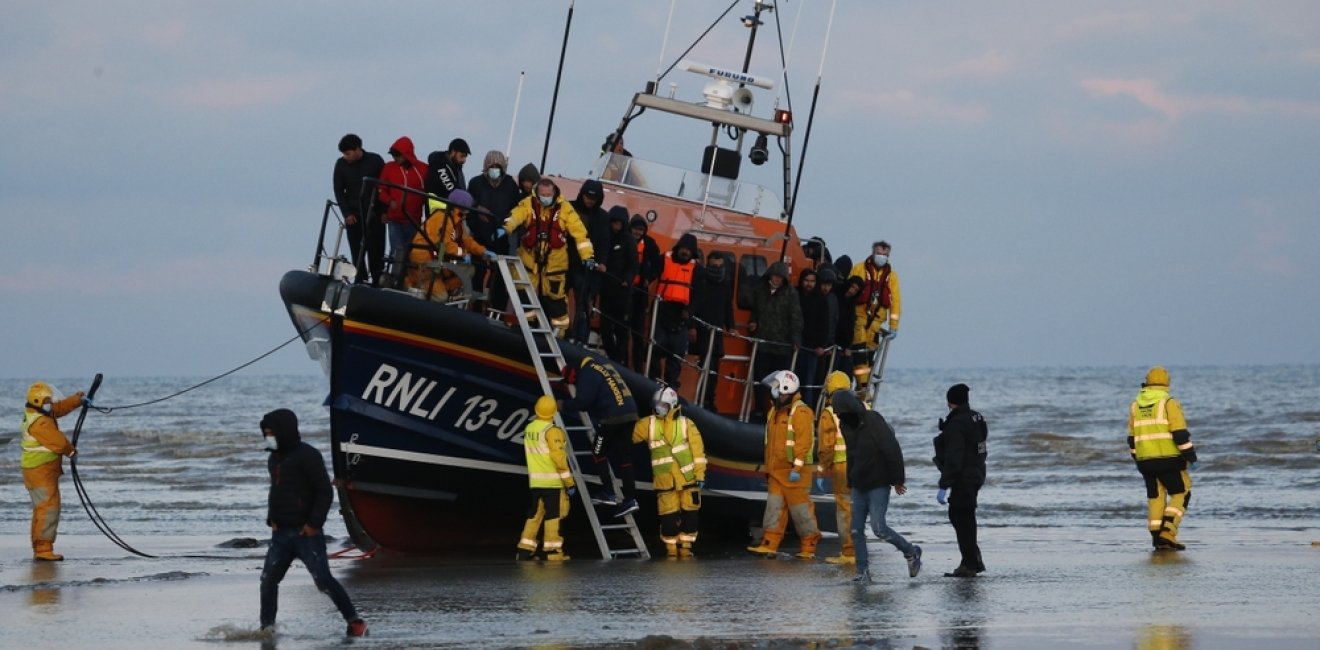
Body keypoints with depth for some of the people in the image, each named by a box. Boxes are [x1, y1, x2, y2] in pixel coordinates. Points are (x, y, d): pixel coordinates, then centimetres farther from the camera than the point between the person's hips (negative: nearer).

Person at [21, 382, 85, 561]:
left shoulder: (36, 412, 8)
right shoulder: (39, 422, -22)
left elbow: (60, 407, 20)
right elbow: (59, 442, -23)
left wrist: (78, 399, 10)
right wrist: (71, 450, -4)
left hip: (44, 471, 11)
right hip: (41, 471, -11)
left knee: (42, 509, 15)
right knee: (49, 508, -13)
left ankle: (39, 548, 20)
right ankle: (43, 550, -16)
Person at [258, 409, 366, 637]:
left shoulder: (307, 456, -11)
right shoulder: (274, 459, 14)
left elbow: (325, 491, -14)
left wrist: (314, 523, -16)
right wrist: (271, 519, 13)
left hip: (306, 532, -8)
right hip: (281, 533, 8)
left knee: (323, 580, -11)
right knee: (268, 579, 2)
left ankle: (354, 621, -2)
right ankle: (267, 627, 10)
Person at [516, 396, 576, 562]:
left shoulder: (528, 429, 8)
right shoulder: (552, 431, -14)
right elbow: (559, 458, -17)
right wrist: (569, 482, -11)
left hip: (535, 481, 7)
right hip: (552, 480, -7)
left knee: (534, 514, 12)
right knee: (553, 515, -2)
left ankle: (525, 549, 10)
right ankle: (552, 551, -2)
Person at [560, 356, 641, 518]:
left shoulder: (587, 374, -7)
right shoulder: (604, 365, 21)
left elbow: (582, 401, -13)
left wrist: (564, 405, 3)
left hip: (613, 418, -8)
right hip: (629, 415, 8)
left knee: (598, 452, 8)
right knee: (624, 458, 11)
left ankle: (608, 493, 6)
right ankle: (630, 498, 8)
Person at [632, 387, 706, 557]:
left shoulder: (686, 424, -2)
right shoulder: (648, 424, 3)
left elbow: (698, 451, -3)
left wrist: (700, 474, -6)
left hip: (687, 478, -1)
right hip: (664, 480, 1)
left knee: (689, 514, 2)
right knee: (668, 516, 0)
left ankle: (686, 546, 12)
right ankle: (671, 548, 12)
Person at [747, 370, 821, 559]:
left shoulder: (800, 412, -11)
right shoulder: (775, 412, 18)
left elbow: (804, 441, -19)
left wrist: (797, 468, -24)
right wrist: (768, 469, 23)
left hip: (794, 471, -8)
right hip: (776, 470, 8)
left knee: (800, 508, -3)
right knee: (774, 506, 1)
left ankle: (809, 546, 5)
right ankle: (769, 544, -2)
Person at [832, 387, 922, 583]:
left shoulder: (874, 422, -16)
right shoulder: (847, 425, 7)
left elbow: (893, 451, -15)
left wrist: (898, 480, -13)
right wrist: (850, 481, 18)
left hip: (878, 484, -7)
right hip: (859, 486, 7)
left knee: (878, 527, -13)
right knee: (856, 530, 1)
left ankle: (911, 552, 7)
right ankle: (863, 572, 7)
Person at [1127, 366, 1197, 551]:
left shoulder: (1136, 405, 10)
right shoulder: (1169, 403, -8)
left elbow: (1132, 438, 14)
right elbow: (1180, 434, -14)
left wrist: (1138, 460, 24)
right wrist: (1191, 456, -7)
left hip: (1146, 460, 5)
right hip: (1169, 460, -5)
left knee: (1155, 498, 11)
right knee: (1180, 495, 4)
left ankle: (1157, 538, 6)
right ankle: (1168, 532, -9)